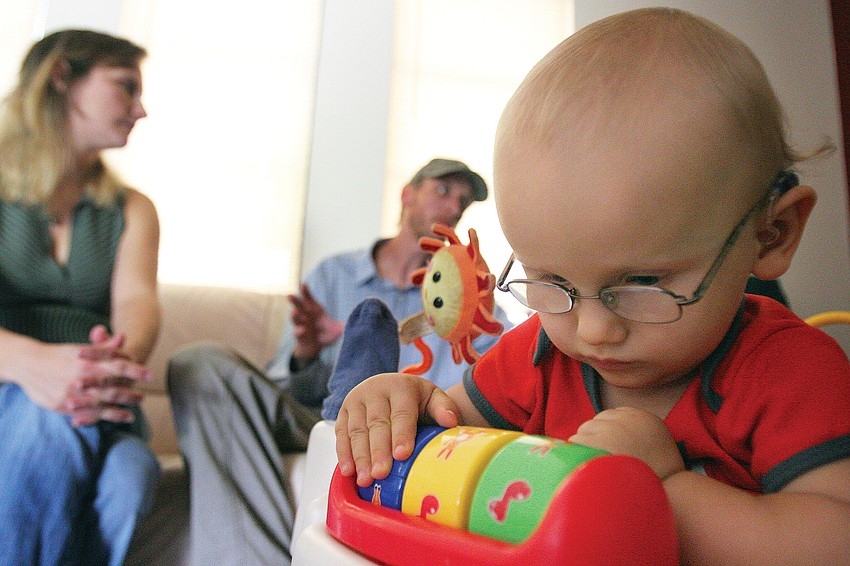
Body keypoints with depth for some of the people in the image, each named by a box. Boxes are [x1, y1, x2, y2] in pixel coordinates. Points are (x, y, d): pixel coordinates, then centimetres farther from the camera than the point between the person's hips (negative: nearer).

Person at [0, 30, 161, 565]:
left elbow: (137, 300, -6)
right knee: (49, 419, -34)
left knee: (127, 480, -30)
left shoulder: (132, 210, 14)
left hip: (94, 406, 2)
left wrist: (122, 359, -29)